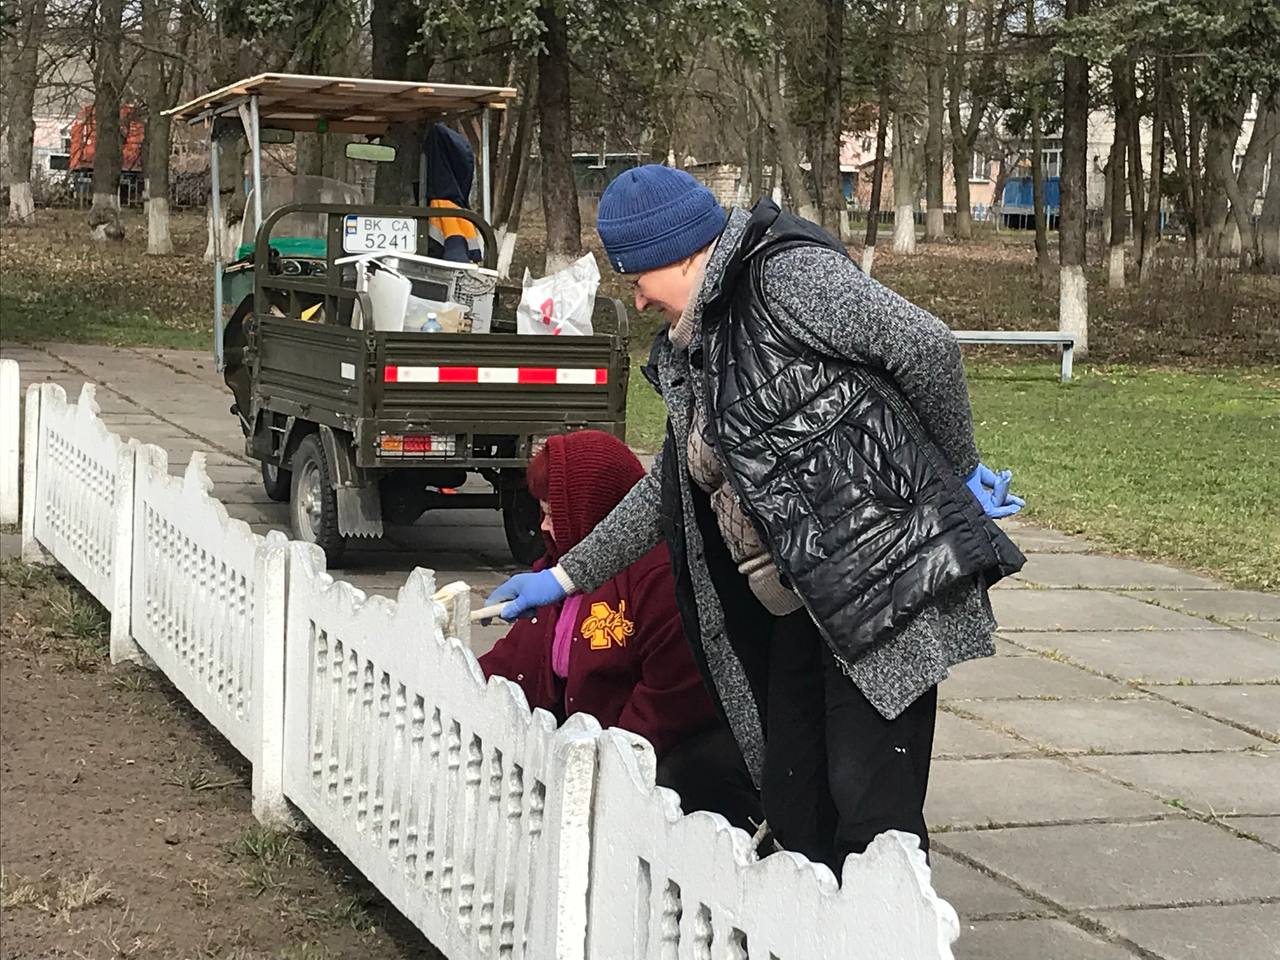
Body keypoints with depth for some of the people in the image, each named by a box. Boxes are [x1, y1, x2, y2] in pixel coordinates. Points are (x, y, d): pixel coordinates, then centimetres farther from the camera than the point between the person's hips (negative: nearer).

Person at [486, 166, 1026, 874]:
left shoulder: (789, 277, -9)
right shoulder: (690, 354, 19)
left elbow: (925, 347, -14)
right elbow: (672, 487, 28)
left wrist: (957, 472, -2)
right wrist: (566, 576, 29)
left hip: (888, 582, -9)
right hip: (801, 608, 10)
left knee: (874, 813, -11)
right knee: (792, 807, 10)